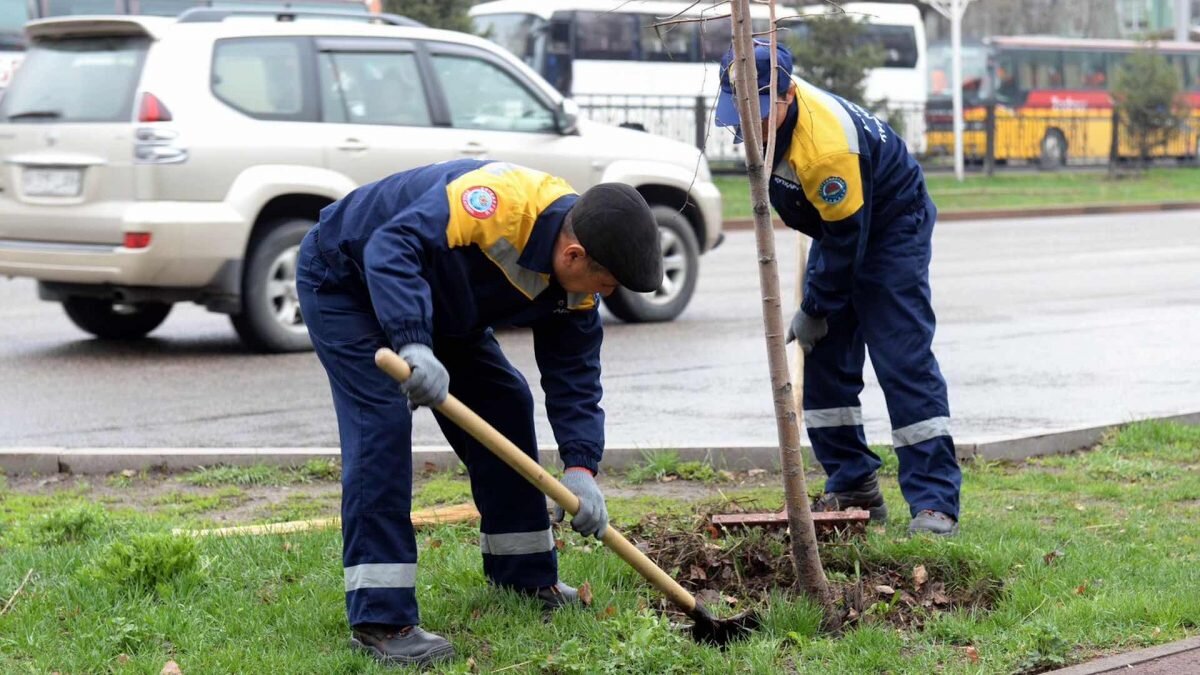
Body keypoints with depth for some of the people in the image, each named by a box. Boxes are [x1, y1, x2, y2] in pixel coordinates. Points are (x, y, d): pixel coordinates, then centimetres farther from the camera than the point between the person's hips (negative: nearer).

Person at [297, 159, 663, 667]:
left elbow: (574, 372, -9)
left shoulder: (575, 282, -12)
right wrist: (413, 344, -56)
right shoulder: (498, 201, -38)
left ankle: (524, 573, 20)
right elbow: (391, 248, -45)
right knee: (383, 424, -21)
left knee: (505, 404, 5)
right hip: (344, 282, -8)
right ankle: (378, 620, -21)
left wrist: (581, 467, -21)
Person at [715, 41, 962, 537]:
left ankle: (934, 503, -15)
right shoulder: (767, 101, -12)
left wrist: (815, 311, -16)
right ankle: (853, 488, 13)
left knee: (903, 362, -15)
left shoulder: (827, 147, -38)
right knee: (825, 361, 6)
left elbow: (847, 240, -28)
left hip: (891, 229, -9)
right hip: (837, 225, 9)